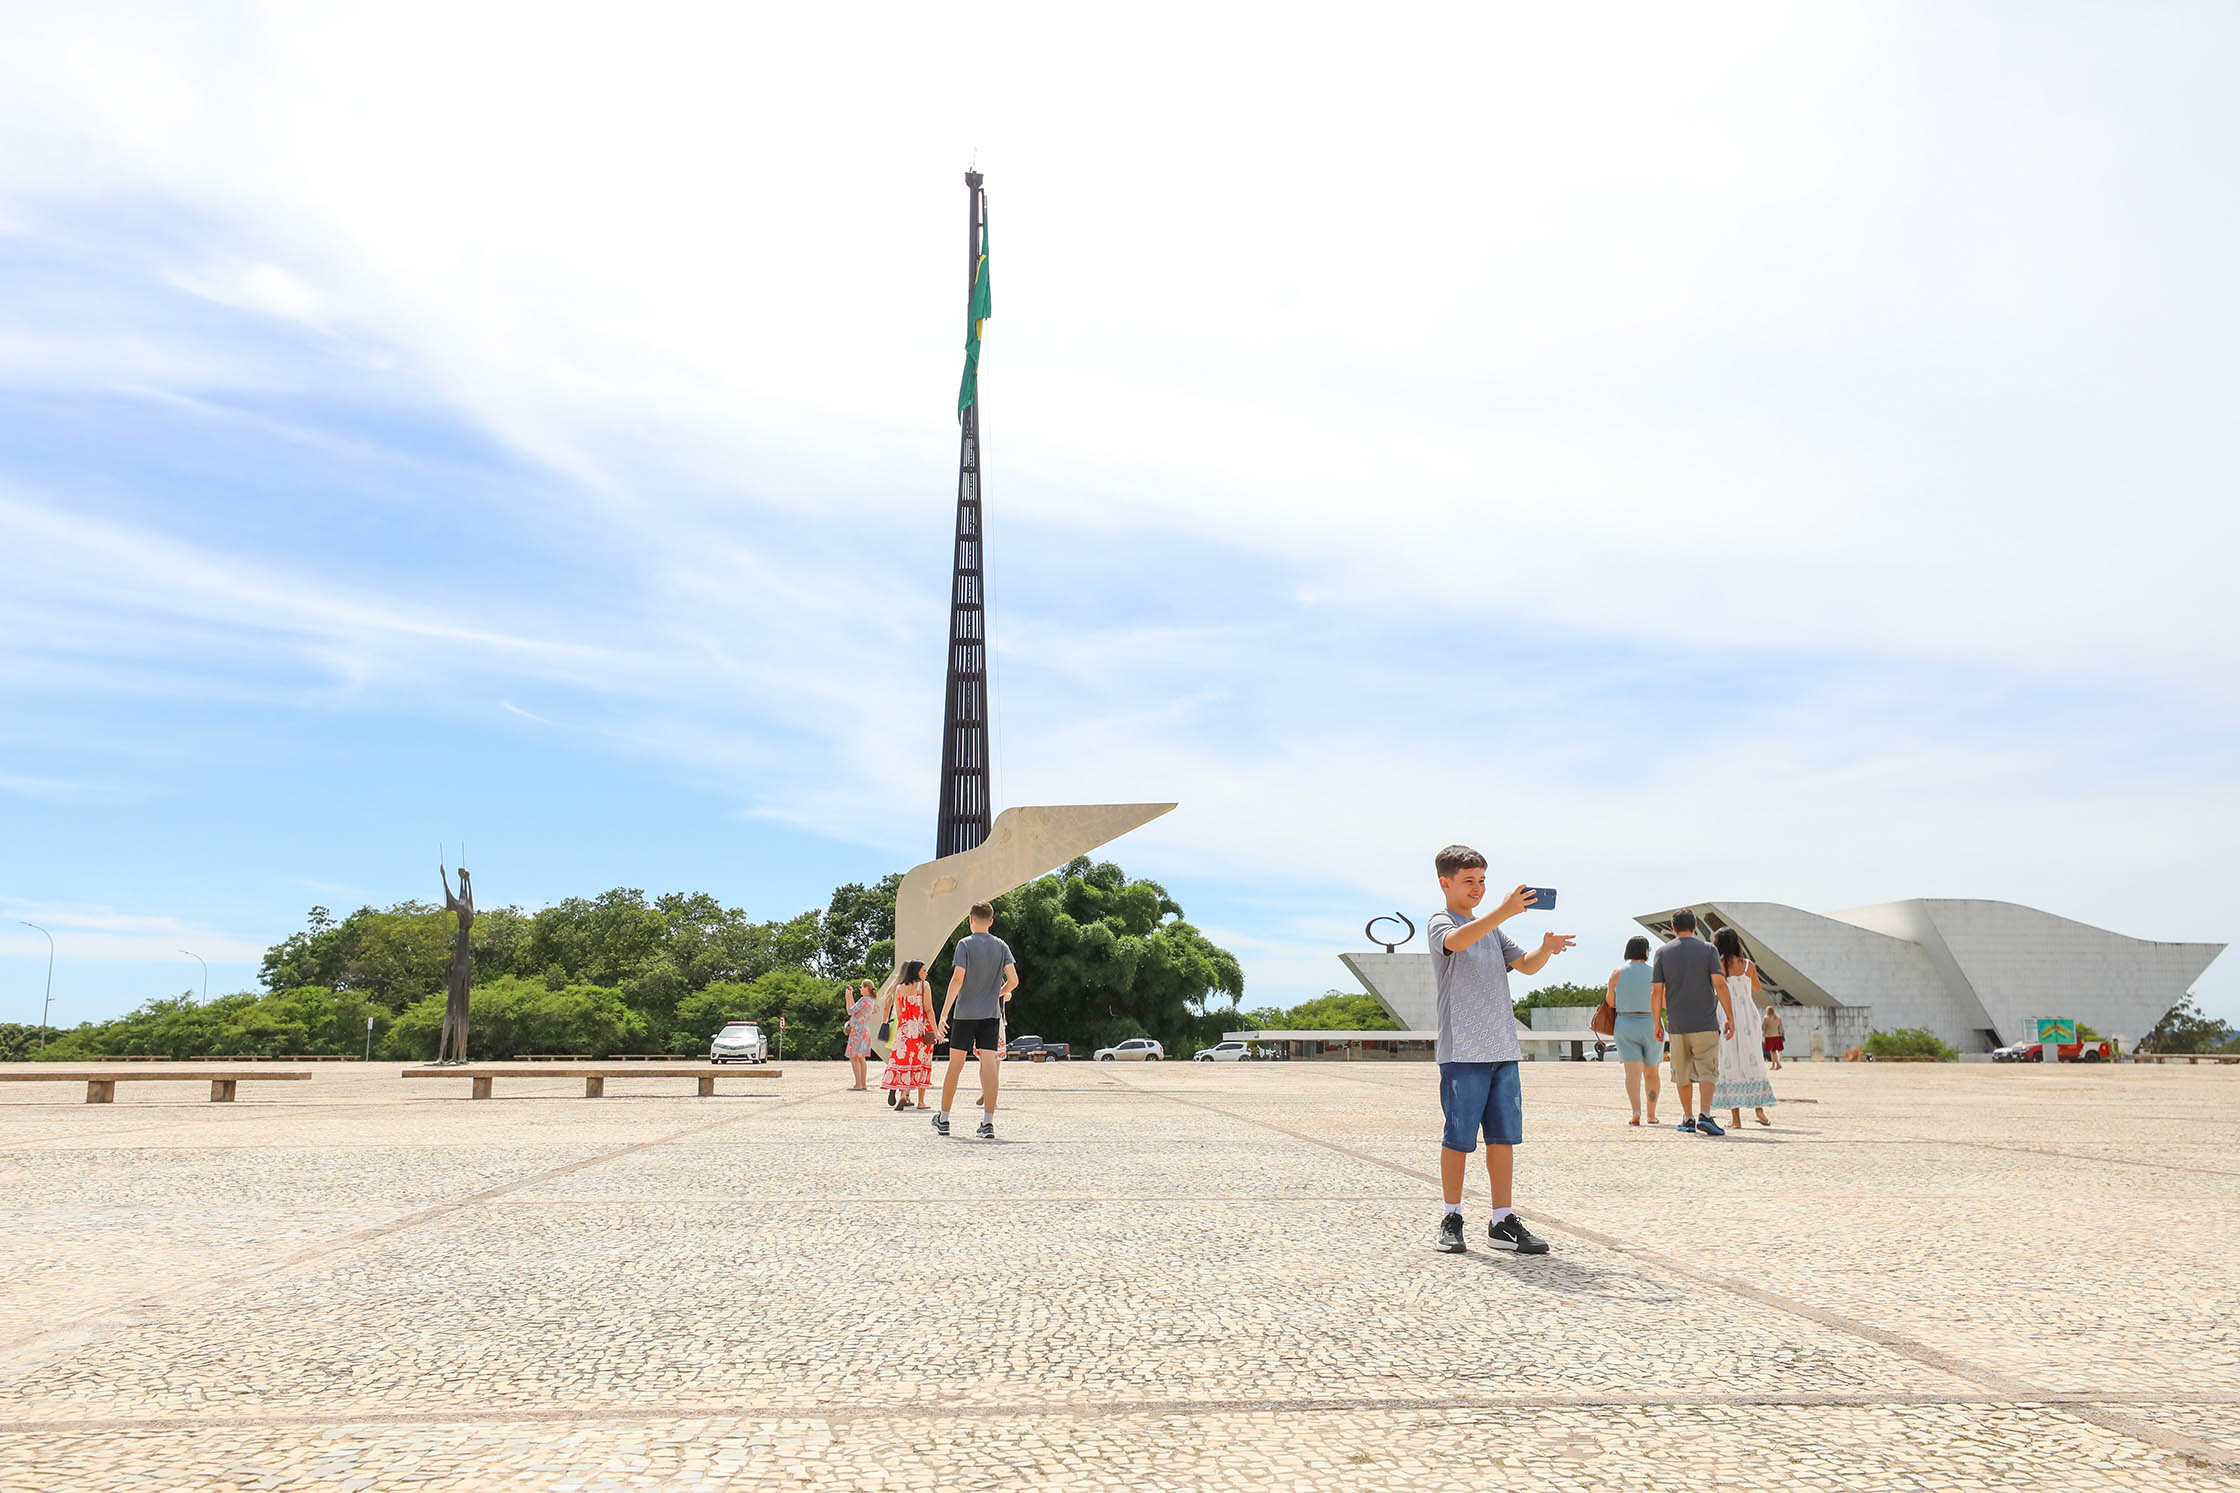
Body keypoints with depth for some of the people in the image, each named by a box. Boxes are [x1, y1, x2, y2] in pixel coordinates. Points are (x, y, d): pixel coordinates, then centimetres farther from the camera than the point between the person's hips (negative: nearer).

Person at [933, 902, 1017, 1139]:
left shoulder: (965, 944, -6)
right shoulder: (1001, 946, 4)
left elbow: (958, 979, -14)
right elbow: (1013, 980, -2)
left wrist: (944, 1014, -12)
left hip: (965, 1013, -2)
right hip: (991, 1013, 2)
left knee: (955, 1065, 8)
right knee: (989, 1065, -3)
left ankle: (943, 1120, 19)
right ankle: (988, 1122, -13)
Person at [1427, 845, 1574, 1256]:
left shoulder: (1491, 927, 19)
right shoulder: (1439, 923, -3)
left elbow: (1525, 965, 12)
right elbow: (1457, 941, -26)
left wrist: (1546, 949, -10)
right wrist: (1504, 911, -37)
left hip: (1503, 1050, 6)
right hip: (1462, 1051, -6)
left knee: (1504, 1136, 6)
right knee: (1458, 1138, 0)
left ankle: (1502, 1222, 13)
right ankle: (1451, 1218, 14)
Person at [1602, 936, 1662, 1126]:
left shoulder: (1618, 972, -2)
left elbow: (1610, 1002, -1)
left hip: (1626, 1025, -1)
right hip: (1651, 1025, 1)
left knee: (1633, 1071, -9)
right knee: (1651, 1072, 15)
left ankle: (1636, 1111, -27)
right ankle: (1652, 1115, 23)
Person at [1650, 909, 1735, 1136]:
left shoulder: (1663, 952, 3)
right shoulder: (1708, 950, 0)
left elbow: (1656, 992, 0)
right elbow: (1719, 984, -9)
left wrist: (1657, 1023, 8)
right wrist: (1730, 1017, -4)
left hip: (1676, 1025, 2)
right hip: (1705, 1023, -2)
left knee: (1682, 1074, 12)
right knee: (1707, 1070, -1)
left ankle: (1688, 1119, 16)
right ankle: (1704, 1115, -18)